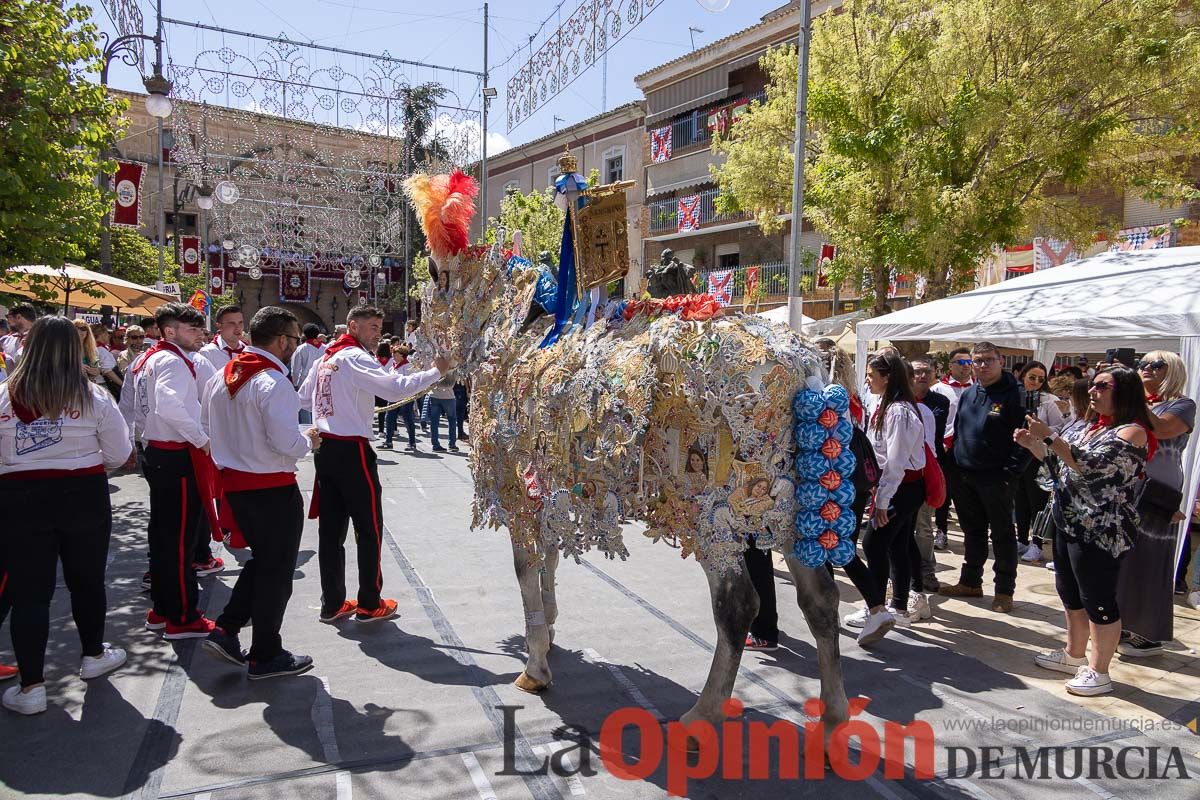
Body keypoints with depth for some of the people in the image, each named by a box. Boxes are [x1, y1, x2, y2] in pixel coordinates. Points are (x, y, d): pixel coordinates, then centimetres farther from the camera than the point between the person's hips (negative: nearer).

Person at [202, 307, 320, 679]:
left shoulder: (222, 377, 5)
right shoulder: (274, 382, -21)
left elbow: (208, 426, 14)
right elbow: (287, 443, -25)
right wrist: (308, 439, -6)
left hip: (233, 481, 8)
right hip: (273, 488, -8)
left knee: (261, 559, 25)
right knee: (276, 570, 7)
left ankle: (225, 629, 21)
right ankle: (265, 656, 18)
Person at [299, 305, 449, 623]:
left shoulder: (325, 358, 13)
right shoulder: (355, 358, -13)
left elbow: (304, 398, 22)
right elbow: (395, 388, -25)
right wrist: (436, 372, -18)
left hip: (325, 447, 8)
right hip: (351, 450, -8)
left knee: (331, 526, 11)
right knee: (369, 528, 2)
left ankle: (332, 603, 17)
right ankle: (369, 605, 9)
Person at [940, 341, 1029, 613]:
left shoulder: (1014, 394, -10)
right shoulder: (967, 395, 11)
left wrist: (1010, 472, -18)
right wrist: (954, 464, 10)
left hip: (996, 478, -6)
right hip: (965, 476, 6)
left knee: (1002, 534, 5)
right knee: (972, 531, 17)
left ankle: (1004, 590, 14)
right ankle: (970, 582, 29)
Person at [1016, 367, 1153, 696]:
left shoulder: (1132, 432, -15)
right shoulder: (1089, 428, 11)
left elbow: (1090, 465, -27)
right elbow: (1059, 463, 19)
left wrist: (1049, 437, -27)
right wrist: (1032, 444, 3)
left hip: (1101, 531, -9)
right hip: (1070, 524, 9)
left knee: (1098, 600, 1)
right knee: (1070, 593, 19)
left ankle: (1099, 672, 14)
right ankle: (1074, 655, 35)